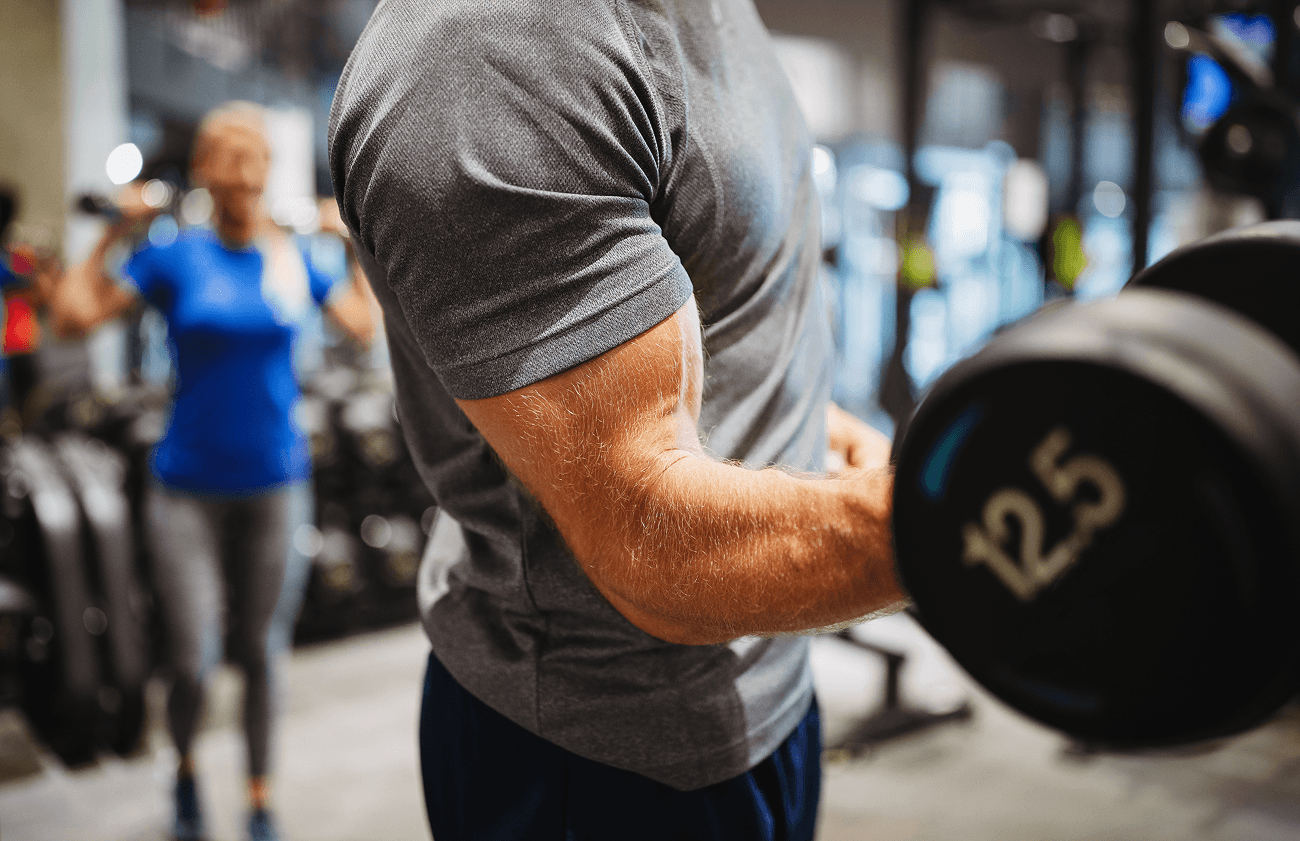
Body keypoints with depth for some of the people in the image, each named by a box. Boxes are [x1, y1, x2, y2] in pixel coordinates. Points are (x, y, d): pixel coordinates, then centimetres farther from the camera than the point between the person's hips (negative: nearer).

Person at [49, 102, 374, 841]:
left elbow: (367, 323, 13)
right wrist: (116, 234, -9)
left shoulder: (295, 259, 2)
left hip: (276, 485, 2)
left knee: (262, 653, 11)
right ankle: (186, 769, 30)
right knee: (193, 662, -3)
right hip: (190, 488, -2)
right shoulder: (175, 257, -4)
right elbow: (72, 316, -8)